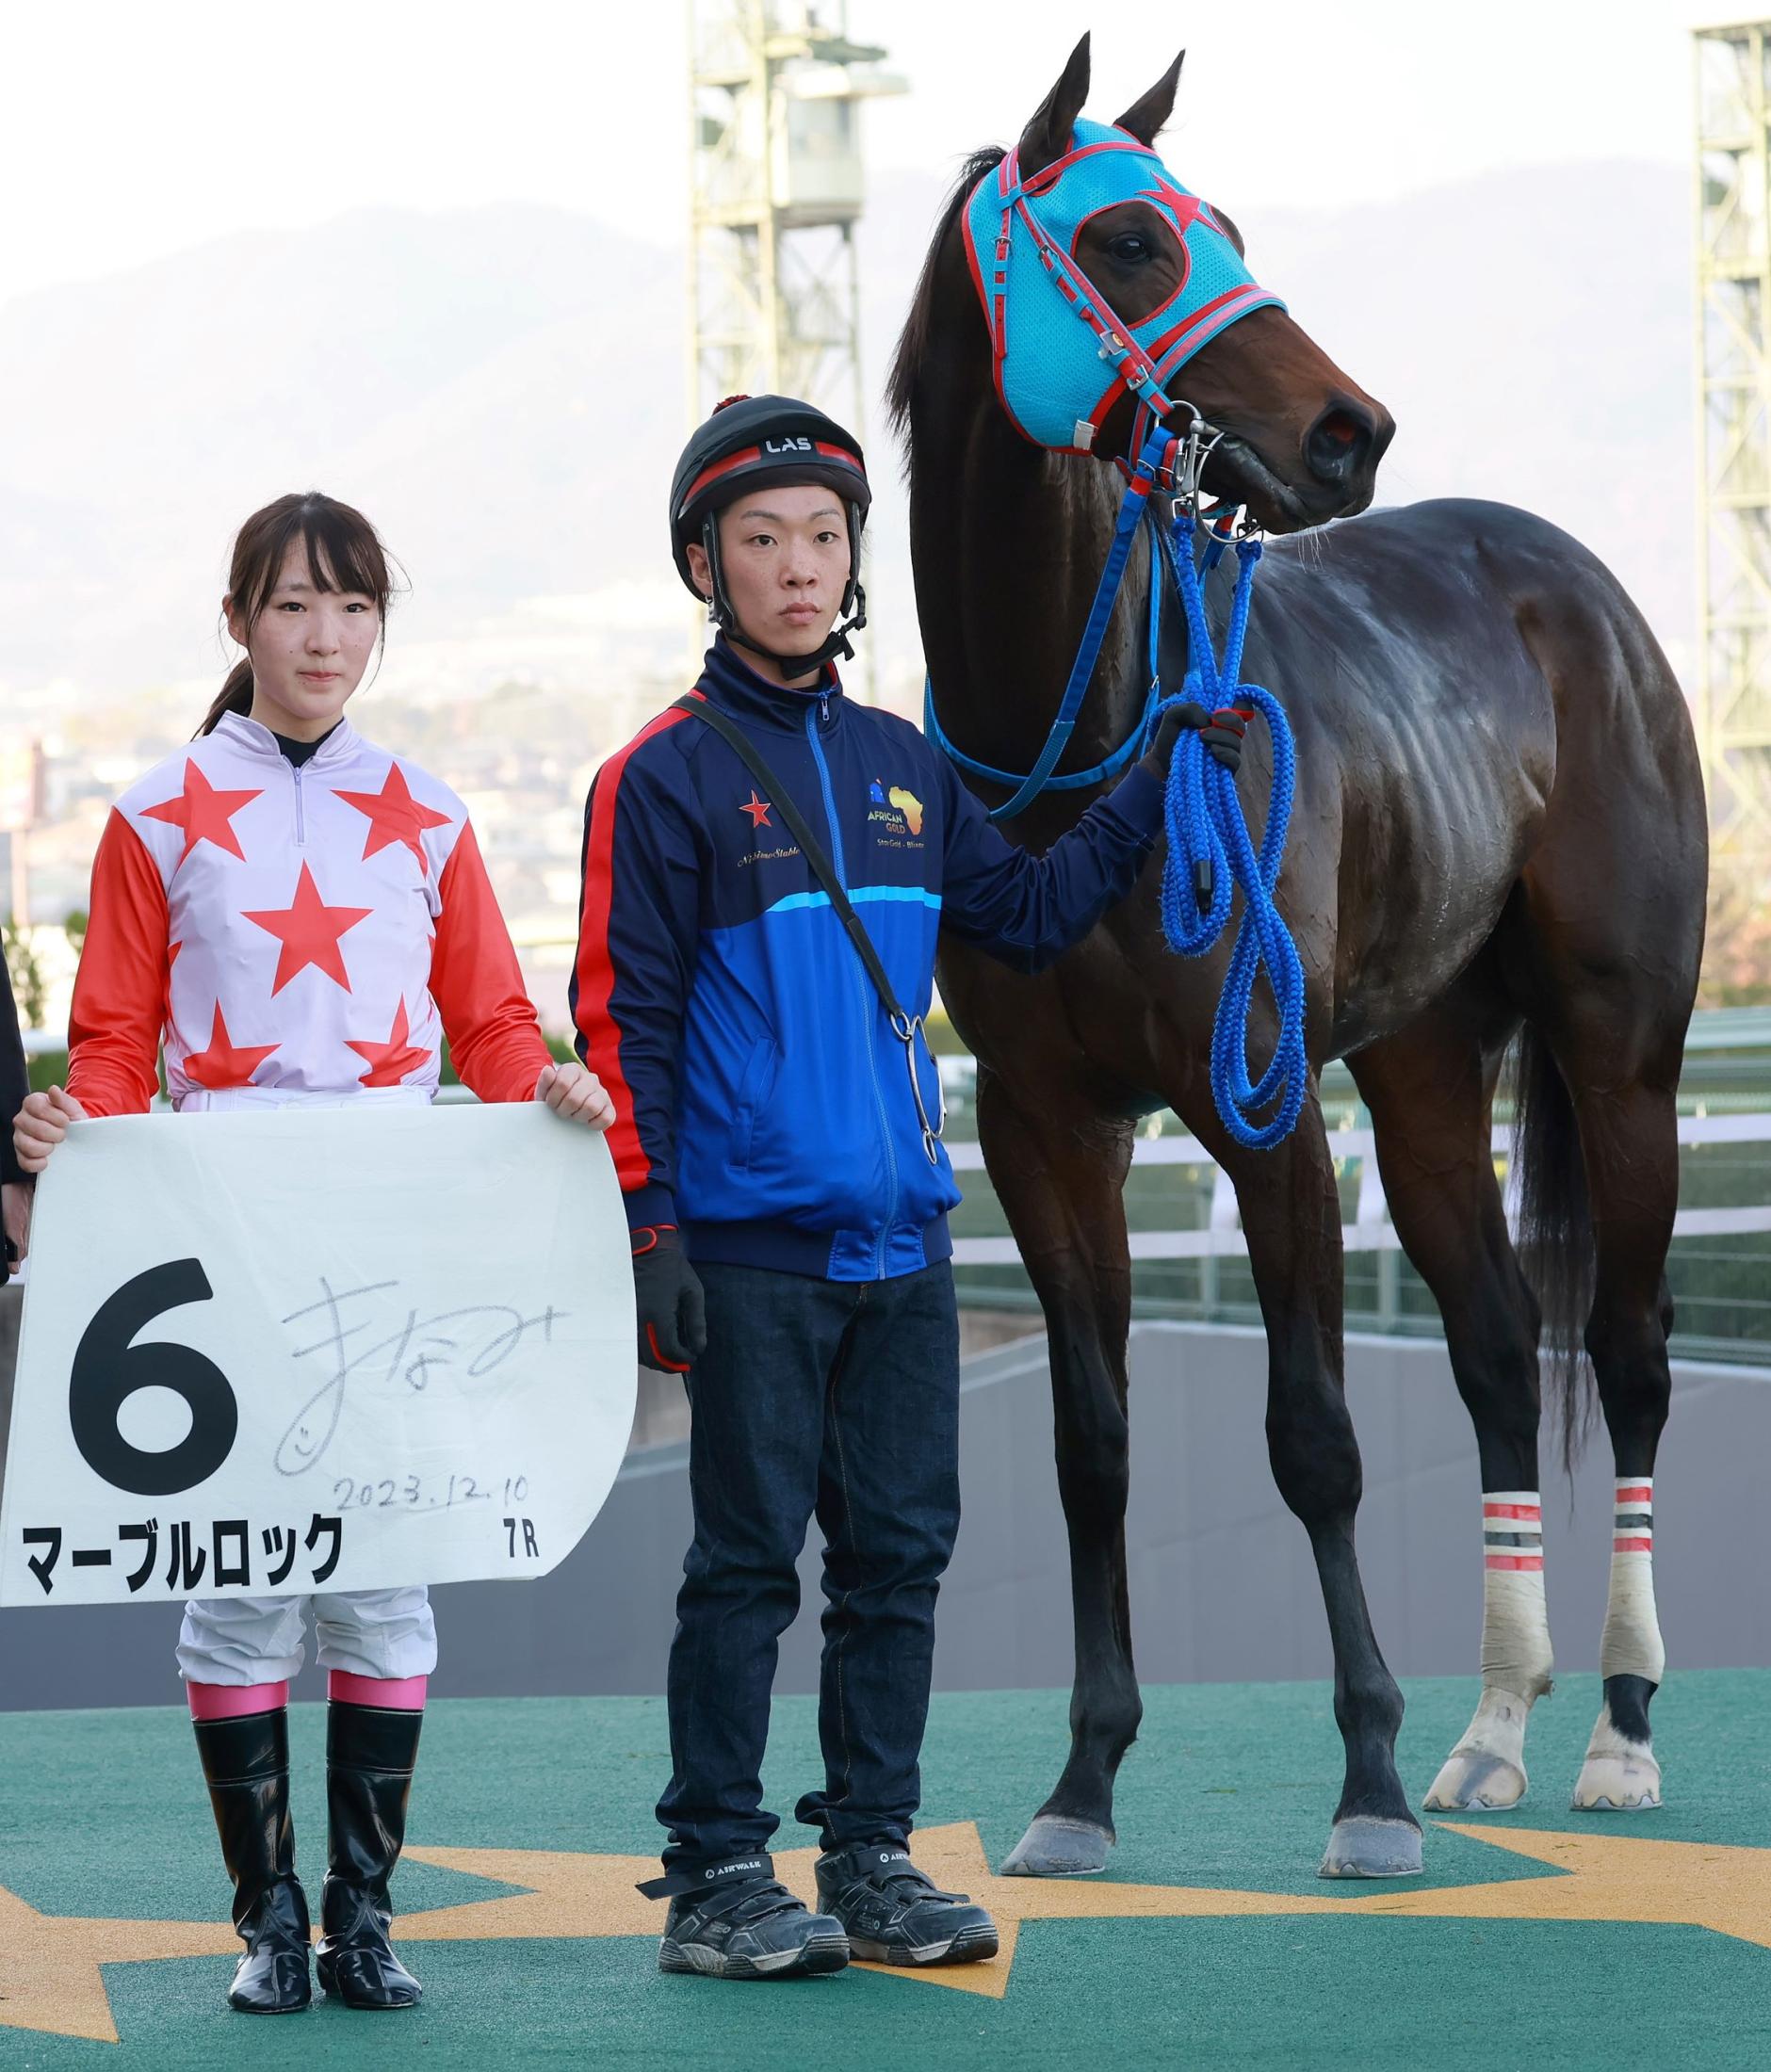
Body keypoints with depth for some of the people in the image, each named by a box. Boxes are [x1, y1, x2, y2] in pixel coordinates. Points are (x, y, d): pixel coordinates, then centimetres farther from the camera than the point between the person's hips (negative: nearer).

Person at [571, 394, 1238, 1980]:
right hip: (753, 1249, -5)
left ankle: (873, 1862, 16)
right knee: (748, 1564, -1)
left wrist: (1156, 782, 14)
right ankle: (716, 1881, 6)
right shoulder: (665, 779, -5)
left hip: (903, 1243, 6)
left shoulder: (904, 766, 13)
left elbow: (1029, 916, 21)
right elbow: (622, 1019, -7)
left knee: (901, 1555, 8)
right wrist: (649, 1228, -12)